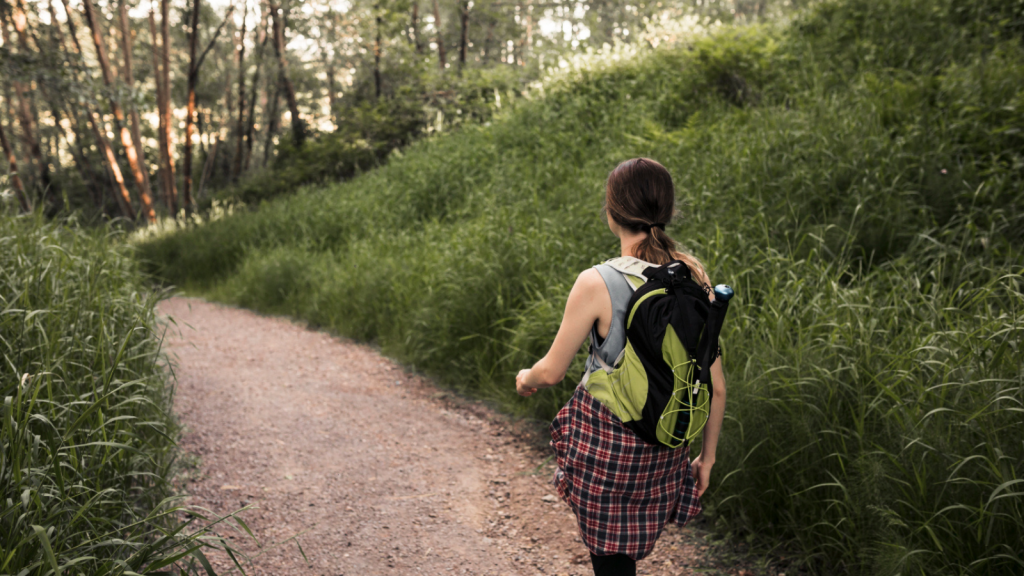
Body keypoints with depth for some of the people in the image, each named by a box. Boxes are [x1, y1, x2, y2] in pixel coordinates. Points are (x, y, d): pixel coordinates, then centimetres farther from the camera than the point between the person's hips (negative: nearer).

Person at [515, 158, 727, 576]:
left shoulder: (597, 283, -18)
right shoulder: (695, 278, -4)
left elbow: (552, 372, -8)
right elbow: (716, 386, 0)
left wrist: (525, 380, 15)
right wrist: (708, 455, 13)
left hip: (605, 439, -4)